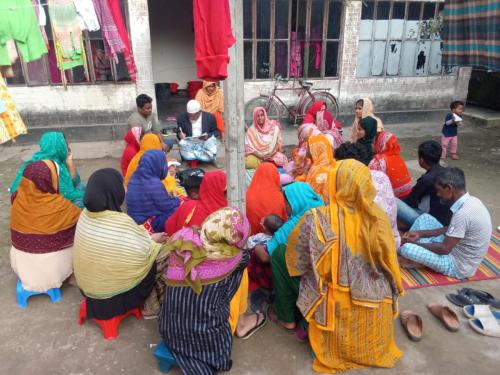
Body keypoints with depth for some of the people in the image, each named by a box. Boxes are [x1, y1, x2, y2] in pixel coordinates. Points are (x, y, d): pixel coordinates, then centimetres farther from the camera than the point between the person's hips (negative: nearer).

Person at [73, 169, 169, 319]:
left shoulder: (86, 214, -6)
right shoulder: (122, 222, -29)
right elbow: (143, 251, -16)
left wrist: (149, 238, 11)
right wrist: (152, 241, 6)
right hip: (115, 291, -7)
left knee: (151, 246, 18)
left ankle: (150, 303, 25)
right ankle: (152, 306, 16)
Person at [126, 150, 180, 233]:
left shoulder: (135, 178, 0)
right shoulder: (155, 184, -24)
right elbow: (169, 208, -14)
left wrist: (167, 197, 10)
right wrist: (176, 200, 5)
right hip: (151, 225, -8)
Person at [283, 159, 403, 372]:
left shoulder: (317, 220, -26)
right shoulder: (378, 217, -17)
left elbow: (295, 260, -12)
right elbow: (388, 261, -4)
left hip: (339, 308, -3)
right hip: (376, 304, 4)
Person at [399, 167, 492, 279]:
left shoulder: (463, 214, -31)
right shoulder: (471, 201, -2)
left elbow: (445, 249, -24)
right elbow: (450, 229, 10)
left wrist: (416, 243, -11)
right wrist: (420, 233, 5)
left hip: (458, 265, -9)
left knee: (407, 248, -24)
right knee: (424, 217, 10)